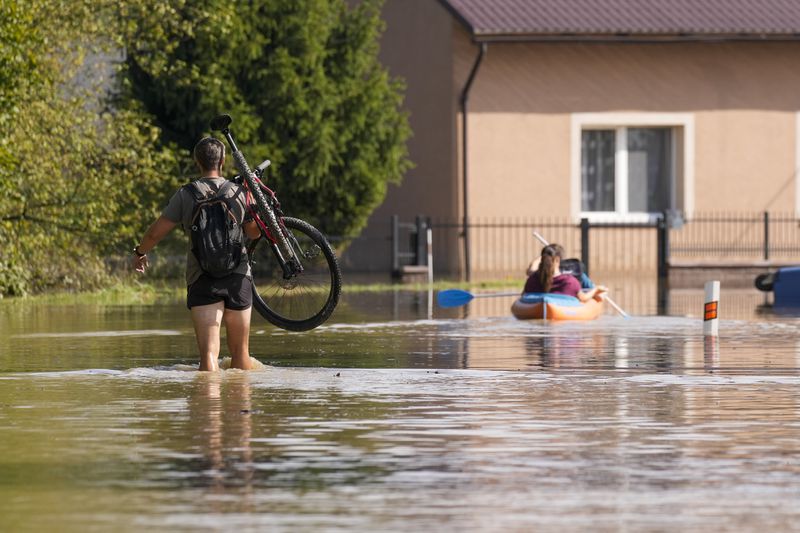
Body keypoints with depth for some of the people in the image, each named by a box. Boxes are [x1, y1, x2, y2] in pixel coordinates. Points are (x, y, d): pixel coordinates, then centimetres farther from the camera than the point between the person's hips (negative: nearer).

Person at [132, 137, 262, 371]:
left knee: (209, 351, -10)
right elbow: (254, 232, 16)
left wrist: (139, 252, 19)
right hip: (238, 277, 2)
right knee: (240, 352, 13)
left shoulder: (186, 194, -4)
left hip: (202, 279, -2)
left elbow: (156, 232, -2)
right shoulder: (241, 193, 1)